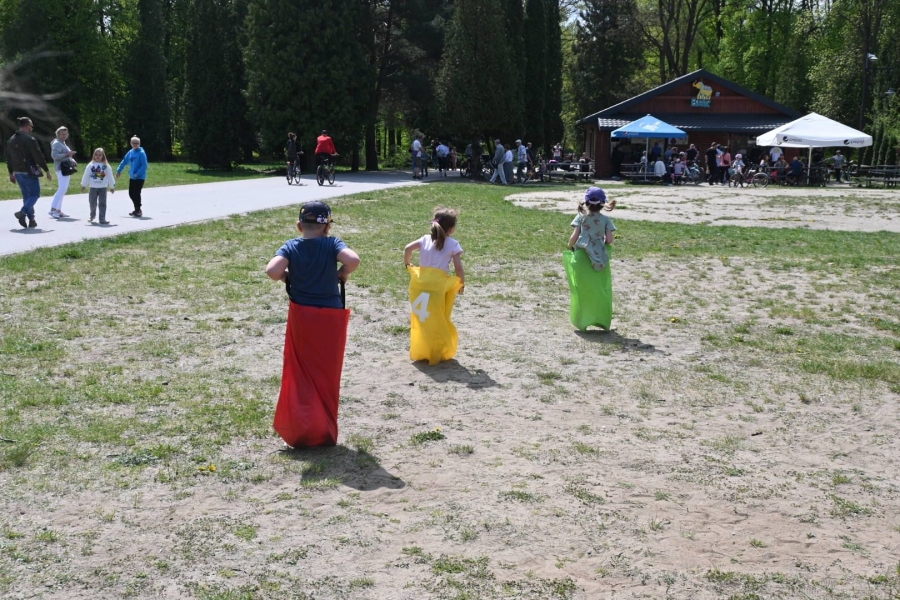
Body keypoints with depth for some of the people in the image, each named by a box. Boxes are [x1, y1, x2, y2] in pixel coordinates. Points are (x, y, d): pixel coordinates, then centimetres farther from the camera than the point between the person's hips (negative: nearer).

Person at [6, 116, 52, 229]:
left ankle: (31, 220, 15)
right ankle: (23, 212, -21)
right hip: (29, 173, -7)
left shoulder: (11, 140, 10)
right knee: (34, 194, 1)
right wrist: (47, 171, -9)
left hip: (18, 173, 7)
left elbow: (8, 159, 14)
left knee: (26, 195, 15)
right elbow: (39, 157, -15)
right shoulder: (30, 140, -14)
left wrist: (11, 173, 22)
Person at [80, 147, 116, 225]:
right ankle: (92, 215, 35)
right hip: (93, 187, 1)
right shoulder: (90, 165, -1)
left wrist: (112, 187, 2)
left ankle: (102, 219, -3)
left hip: (103, 188, -1)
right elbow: (86, 176, 3)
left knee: (102, 204, -3)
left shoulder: (106, 166, -3)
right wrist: (83, 185, 4)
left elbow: (110, 177, 1)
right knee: (92, 203, 12)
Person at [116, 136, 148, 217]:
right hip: (132, 177, 7)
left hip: (140, 177, -7)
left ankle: (138, 211, 4)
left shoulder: (141, 153, -13)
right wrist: (119, 170, 20)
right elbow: (124, 161, 19)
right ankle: (137, 210, 22)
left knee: (136, 193, -8)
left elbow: (144, 165, -17)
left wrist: (137, 174, -21)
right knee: (131, 193, 10)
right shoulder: (130, 152, 7)